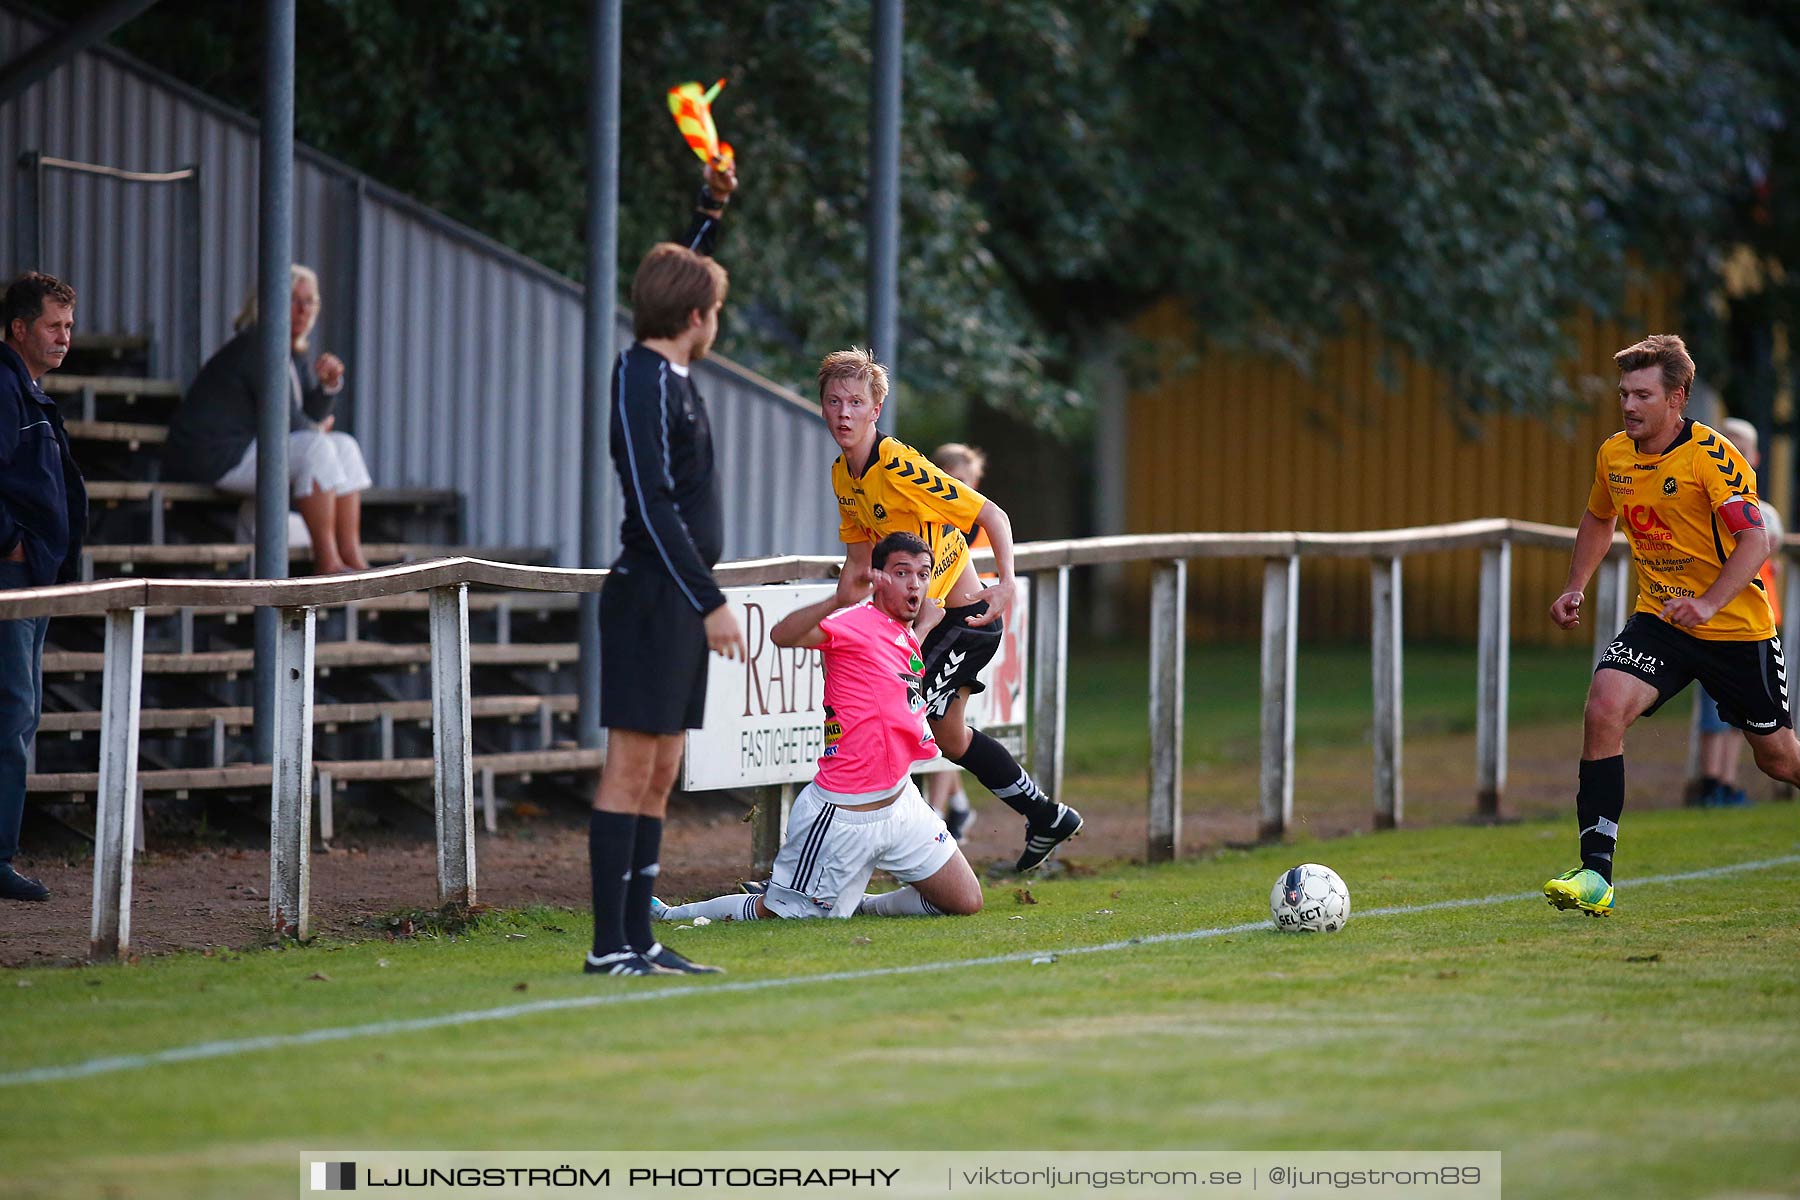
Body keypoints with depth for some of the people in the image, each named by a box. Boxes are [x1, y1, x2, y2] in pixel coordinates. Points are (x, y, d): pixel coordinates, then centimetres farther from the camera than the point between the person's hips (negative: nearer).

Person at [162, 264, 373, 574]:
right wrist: (315, 429, 2)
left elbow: (314, 414, 13)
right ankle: (326, 562, -25)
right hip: (216, 458, -11)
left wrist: (331, 383, -7)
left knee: (345, 447, 3)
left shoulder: (299, 350, 13)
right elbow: (283, 420, -19)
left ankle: (352, 558, -7)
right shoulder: (256, 346, -18)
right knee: (316, 448, -26)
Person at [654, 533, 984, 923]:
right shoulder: (857, 622, -15)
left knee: (966, 903, 9)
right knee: (778, 915, -1)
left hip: (901, 804, 8)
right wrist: (841, 598, -48)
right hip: (842, 817, -8)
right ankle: (669, 915, 21)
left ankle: (851, 907, 22)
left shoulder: (909, 641, 10)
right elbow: (783, 635, -34)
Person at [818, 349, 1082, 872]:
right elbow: (858, 564, 9)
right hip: (927, 618, 9)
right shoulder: (843, 474, 2)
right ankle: (1047, 819, 36)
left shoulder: (900, 467, -24)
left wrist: (1006, 583, -37)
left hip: (967, 617, -9)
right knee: (948, 734, 20)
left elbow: (992, 515, -24)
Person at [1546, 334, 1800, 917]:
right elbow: (1599, 519, 21)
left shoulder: (1712, 455, -19)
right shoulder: (1613, 455, 0)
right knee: (1604, 708, -22)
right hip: (1658, 618, 4)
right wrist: (1575, 588, 10)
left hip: (1736, 626, -4)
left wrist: (1708, 603, -39)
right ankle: (1595, 873, -23)